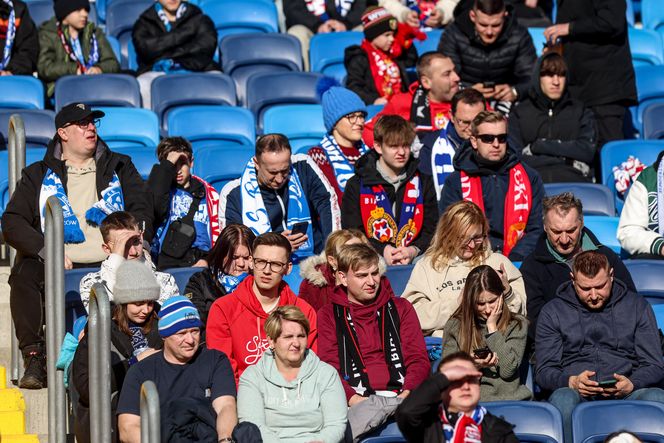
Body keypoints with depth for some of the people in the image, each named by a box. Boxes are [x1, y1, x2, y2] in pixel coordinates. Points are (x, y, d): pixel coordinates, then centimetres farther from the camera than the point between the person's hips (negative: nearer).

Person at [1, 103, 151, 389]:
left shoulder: (119, 168, 19)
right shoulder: (38, 175, 15)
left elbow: (141, 212, 9)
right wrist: (46, 251, -14)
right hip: (59, 268, 0)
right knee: (24, 274, -31)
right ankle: (34, 357, -27)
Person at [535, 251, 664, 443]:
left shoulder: (637, 306, 16)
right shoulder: (552, 312, 14)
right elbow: (543, 371, 8)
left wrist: (631, 384, -11)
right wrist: (571, 382, -15)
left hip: (626, 393, 0)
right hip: (577, 393, 0)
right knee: (563, 398, -37)